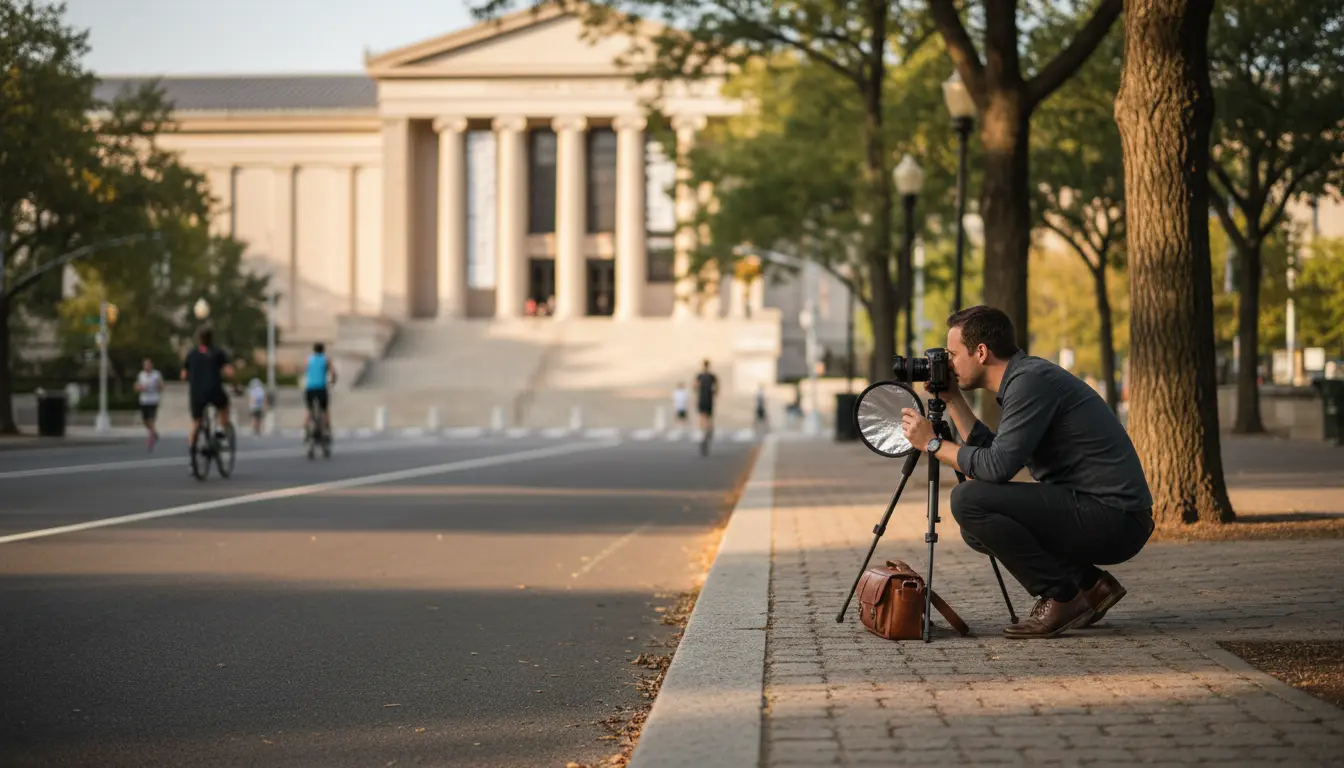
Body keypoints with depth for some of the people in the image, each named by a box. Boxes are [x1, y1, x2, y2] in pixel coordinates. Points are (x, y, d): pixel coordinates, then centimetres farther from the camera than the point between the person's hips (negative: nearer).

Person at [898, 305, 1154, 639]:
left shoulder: (1032, 380, -15)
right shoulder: (1023, 378, 15)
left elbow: (998, 467, -21)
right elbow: (991, 453, 21)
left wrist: (933, 443, -8)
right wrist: (952, 400, 18)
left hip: (1114, 517, -10)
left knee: (968, 500, -17)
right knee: (977, 529, 16)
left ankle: (1061, 598, -7)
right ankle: (1089, 584, 13)